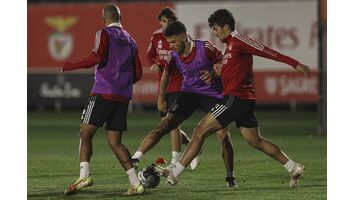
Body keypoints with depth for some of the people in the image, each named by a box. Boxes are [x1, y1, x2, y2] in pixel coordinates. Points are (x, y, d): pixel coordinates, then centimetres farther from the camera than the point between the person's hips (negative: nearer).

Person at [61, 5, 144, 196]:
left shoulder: (104, 33, -1)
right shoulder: (130, 41, 18)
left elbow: (97, 58, -16)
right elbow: (137, 74, 17)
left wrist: (71, 66, -9)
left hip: (103, 92, -6)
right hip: (124, 97, 6)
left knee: (85, 133, -2)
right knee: (114, 141, 8)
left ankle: (84, 175, -19)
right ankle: (136, 183, -2)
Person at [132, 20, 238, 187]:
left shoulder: (206, 48, -19)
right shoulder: (174, 57, -6)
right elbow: (166, 74, 13)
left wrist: (213, 74, -28)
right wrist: (161, 99, 11)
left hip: (212, 94, -3)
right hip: (188, 93, 3)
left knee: (223, 134, -12)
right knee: (164, 126, -10)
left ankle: (230, 177, 4)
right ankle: (135, 158, -11)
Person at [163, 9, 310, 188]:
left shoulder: (238, 41, -10)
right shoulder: (230, 45, 20)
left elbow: (266, 52, -13)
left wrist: (295, 64, -16)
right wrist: (220, 70, 10)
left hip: (236, 98, -10)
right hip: (246, 99, 10)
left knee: (200, 131, -9)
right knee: (256, 141, 15)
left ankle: (174, 173, -9)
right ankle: (293, 168, 17)